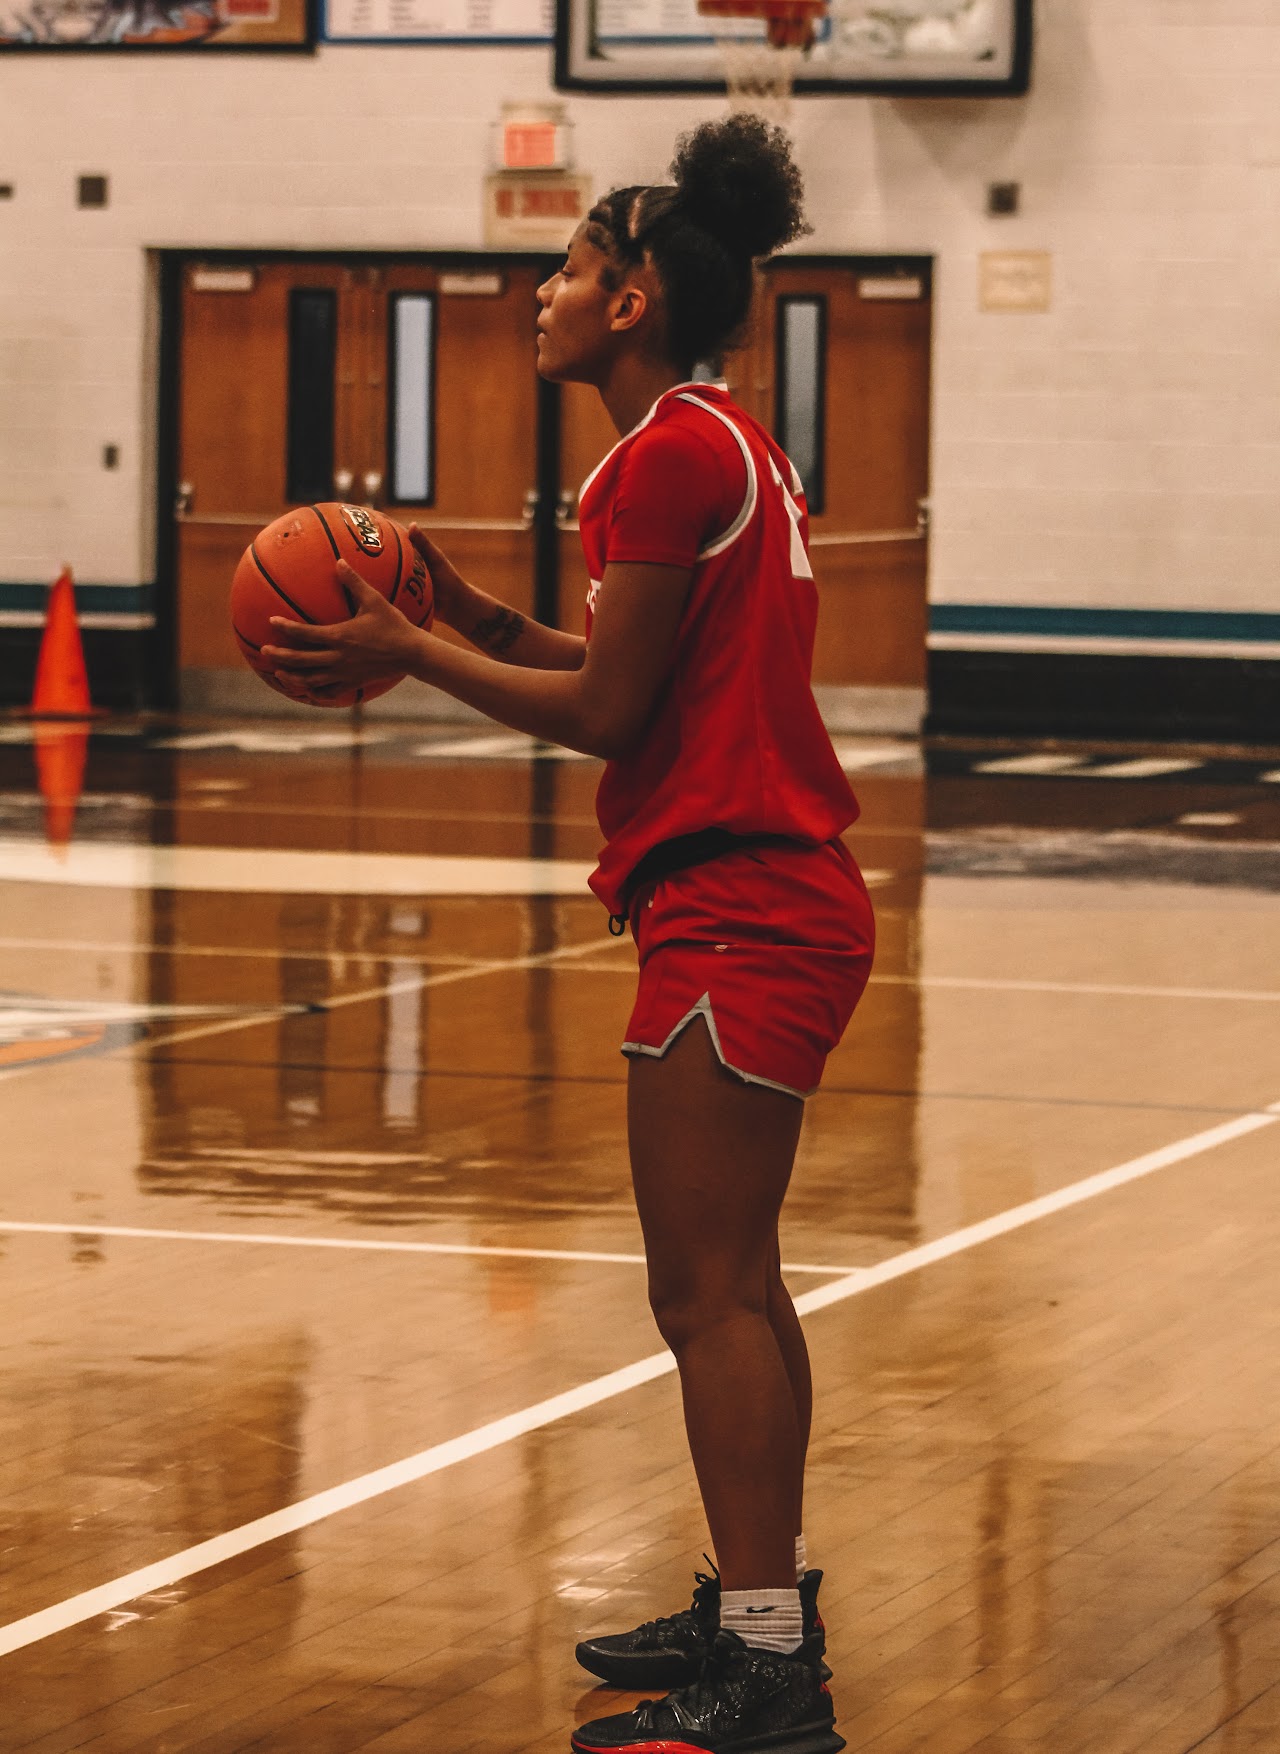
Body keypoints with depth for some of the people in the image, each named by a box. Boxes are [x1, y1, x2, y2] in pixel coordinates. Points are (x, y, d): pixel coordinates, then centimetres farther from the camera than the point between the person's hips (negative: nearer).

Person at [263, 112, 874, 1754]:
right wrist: (489, 627, 14)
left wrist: (407, 654, -6)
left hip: (731, 910, -11)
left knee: (712, 1296, -9)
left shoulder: (670, 455, -14)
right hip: (782, 897, 11)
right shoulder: (728, 448, 17)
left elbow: (607, 714, -14)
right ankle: (760, 1608, 27)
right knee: (730, 1288, 18)